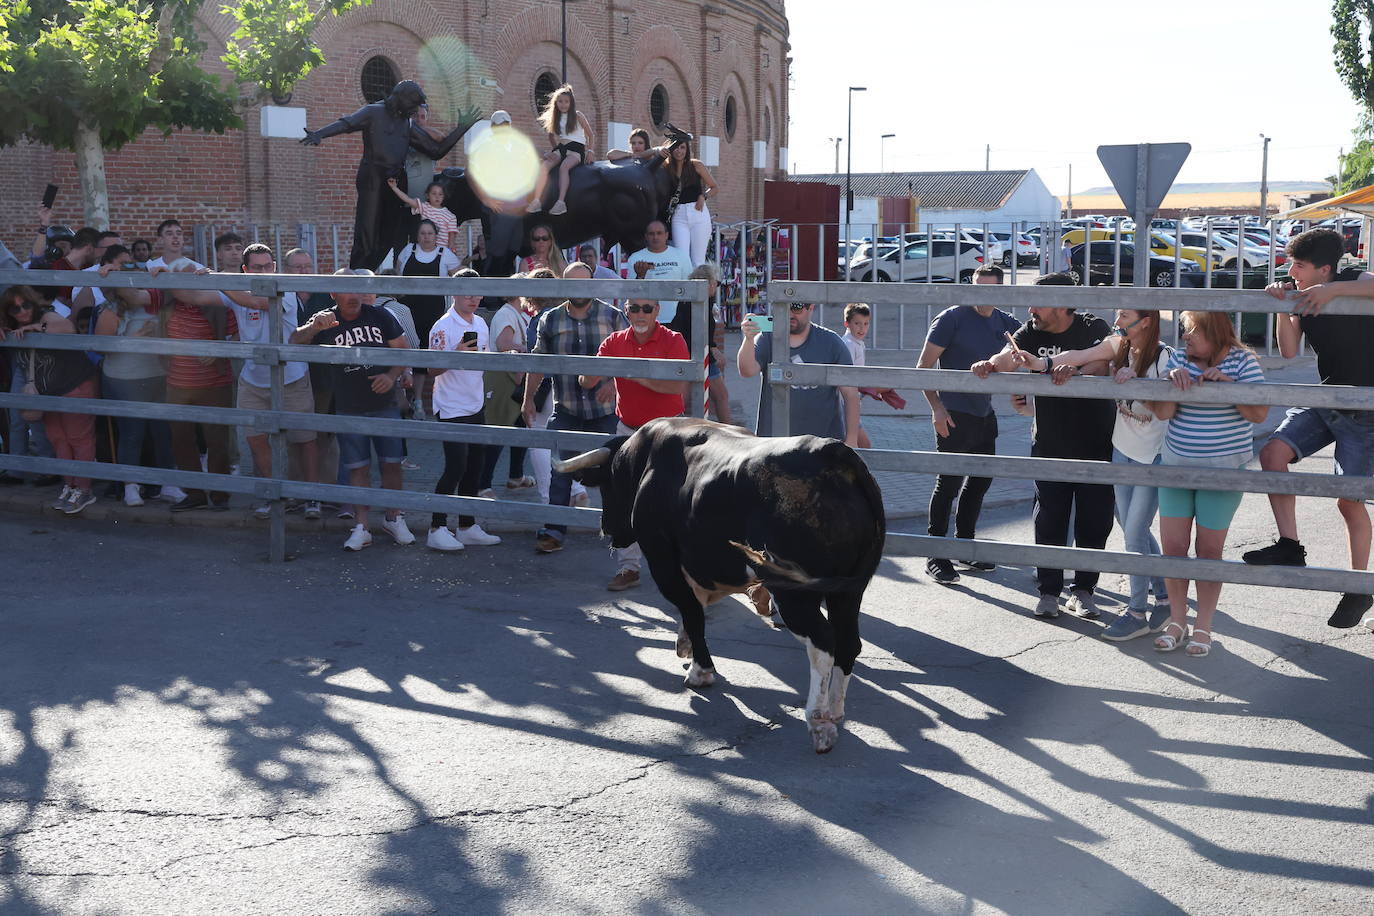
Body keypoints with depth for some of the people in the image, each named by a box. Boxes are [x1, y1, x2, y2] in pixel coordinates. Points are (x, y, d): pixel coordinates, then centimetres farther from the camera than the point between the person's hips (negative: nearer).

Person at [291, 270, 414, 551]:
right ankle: (362, 528, 8)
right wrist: (314, 327, -40)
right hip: (349, 409, -1)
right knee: (358, 467, 2)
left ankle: (393, 519, 20)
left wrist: (392, 375, -16)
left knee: (392, 463, 4)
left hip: (384, 404, 1)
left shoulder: (380, 316, -2)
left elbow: (402, 351, 4)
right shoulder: (325, 321, -4)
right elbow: (295, 341, -18)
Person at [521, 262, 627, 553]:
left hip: (604, 410, 0)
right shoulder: (550, 320, 4)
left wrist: (614, 384, -18)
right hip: (565, 411, 1)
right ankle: (554, 531, -3)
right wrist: (528, 398, 8)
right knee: (560, 471, -6)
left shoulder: (613, 316, -2)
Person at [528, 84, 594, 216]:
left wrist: (589, 151, 0)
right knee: (544, 166, -27)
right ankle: (537, 201, -37)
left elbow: (590, 134, 9)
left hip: (576, 149, -4)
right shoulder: (555, 118, 16)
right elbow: (552, 135, 30)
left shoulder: (577, 115, 5)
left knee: (564, 166, -37)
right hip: (561, 148, 4)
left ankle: (561, 203, -48)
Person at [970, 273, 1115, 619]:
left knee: (1094, 522, 6)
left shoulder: (1094, 328, -7)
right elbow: (1008, 359, -16)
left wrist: (1076, 371, -47)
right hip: (1049, 446, 2)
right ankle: (1049, 590, 15)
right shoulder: (1032, 333, 0)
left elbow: (1102, 363, -25)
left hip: (1096, 445, -2)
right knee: (1049, 521, 4)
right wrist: (989, 365, -40)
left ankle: (1083, 590, 20)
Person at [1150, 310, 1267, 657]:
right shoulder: (1179, 359, 3)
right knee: (1172, 546, 4)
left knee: (1209, 550, 3)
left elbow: (1259, 413, -13)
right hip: (1175, 466, 4)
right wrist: (1174, 381, -19)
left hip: (1223, 469, -3)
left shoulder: (1242, 361, -6)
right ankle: (1177, 620, 19)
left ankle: (1203, 626, 16)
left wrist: (1226, 382, -23)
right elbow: (1163, 413, -3)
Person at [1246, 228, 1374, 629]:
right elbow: (1289, 352, -5)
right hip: (1323, 401, 6)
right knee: (1273, 451, -17)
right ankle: (1289, 546, -8)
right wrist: (1282, 309, -17)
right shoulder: (1302, 299, 3)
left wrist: (1335, 290, -39)